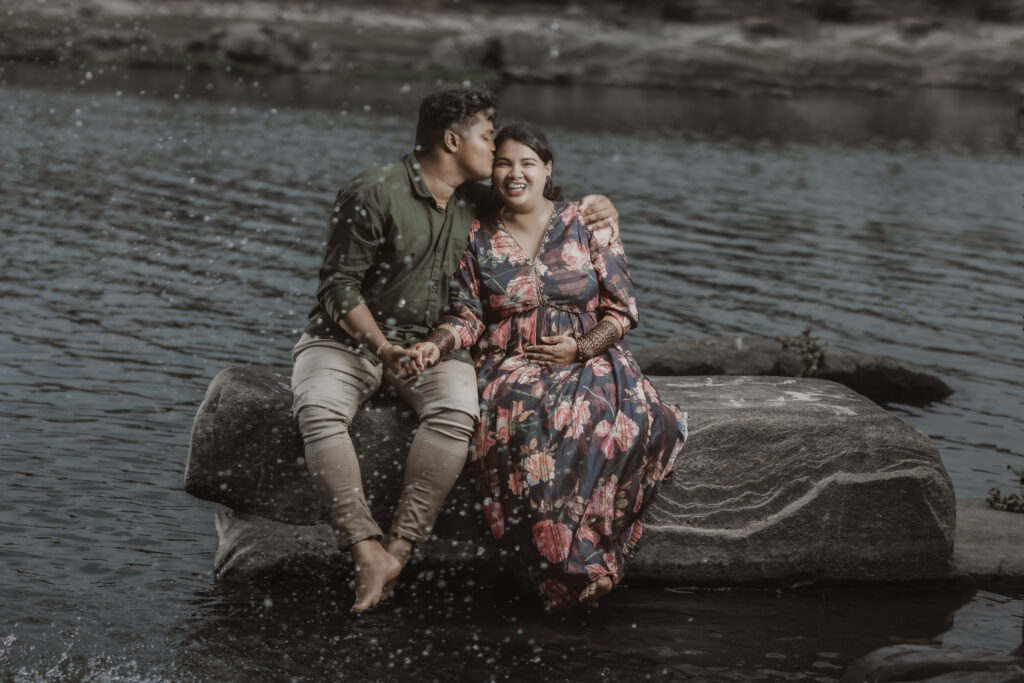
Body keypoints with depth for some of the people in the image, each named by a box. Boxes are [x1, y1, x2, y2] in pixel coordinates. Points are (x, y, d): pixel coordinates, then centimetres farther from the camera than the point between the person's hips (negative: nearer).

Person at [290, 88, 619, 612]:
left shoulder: (477, 206, 8)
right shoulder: (374, 194, -12)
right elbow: (340, 285, -12)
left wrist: (588, 209, 5)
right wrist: (382, 346, -26)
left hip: (429, 343, 4)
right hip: (347, 337, -3)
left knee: (457, 411, -31)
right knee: (318, 410, -35)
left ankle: (399, 549, -31)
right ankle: (366, 549, -35)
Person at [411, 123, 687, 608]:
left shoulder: (588, 227, 7)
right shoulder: (479, 239, 12)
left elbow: (622, 310, 4)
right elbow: (468, 315, 8)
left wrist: (580, 347, -12)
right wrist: (437, 343, -13)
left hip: (591, 359, 0)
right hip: (511, 365, 1)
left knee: (612, 413, -36)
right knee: (522, 420, -36)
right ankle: (569, 569, -31)